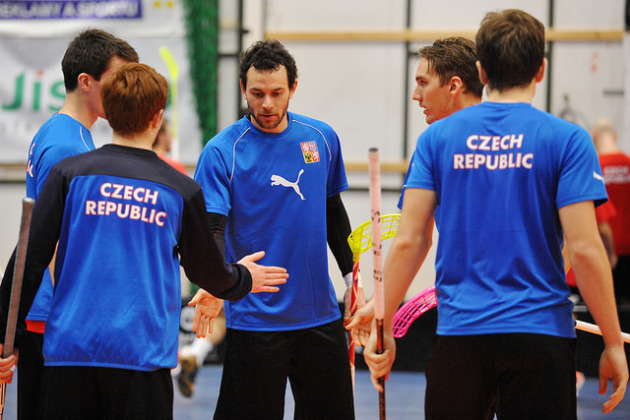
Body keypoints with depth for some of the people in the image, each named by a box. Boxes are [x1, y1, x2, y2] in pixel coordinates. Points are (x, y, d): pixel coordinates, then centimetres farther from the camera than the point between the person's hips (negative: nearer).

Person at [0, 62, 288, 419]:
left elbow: (31, 256, -1)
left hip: (69, 349, 1)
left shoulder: (68, 174, 1)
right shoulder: (182, 190, 2)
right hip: (141, 353, -1)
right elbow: (206, 271, 14)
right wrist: (242, 279, 37)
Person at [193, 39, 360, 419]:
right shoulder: (221, 152, -10)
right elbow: (210, 231, -17)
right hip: (254, 320, -4)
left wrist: (351, 276, 17)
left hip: (320, 314, 4)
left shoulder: (322, 138, 4)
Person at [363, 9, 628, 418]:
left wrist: (383, 328, 7)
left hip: (459, 333, 2)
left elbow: (408, 241, -1)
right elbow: (584, 249, -10)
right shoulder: (567, 140, -4)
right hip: (540, 334, -2)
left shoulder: (437, 137, 4)